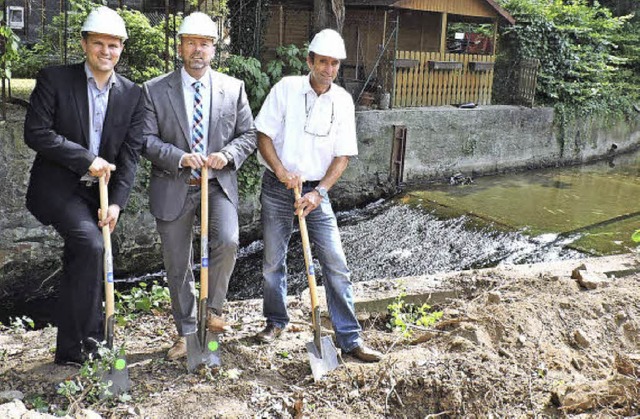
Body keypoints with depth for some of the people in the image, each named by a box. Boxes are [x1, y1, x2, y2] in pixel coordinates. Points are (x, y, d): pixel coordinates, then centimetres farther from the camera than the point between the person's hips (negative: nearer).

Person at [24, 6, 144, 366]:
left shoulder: (132, 94, 3)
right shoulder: (55, 79, -6)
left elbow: (131, 153, -2)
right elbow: (36, 133, -12)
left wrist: (117, 202, -12)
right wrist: (86, 158, -19)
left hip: (99, 191, 4)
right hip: (58, 186, -4)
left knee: (80, 264, 12)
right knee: (91, 246, -25)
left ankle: (71, 349, 25)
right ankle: (87, 339, -10)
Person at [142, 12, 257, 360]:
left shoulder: (233, 88, 3)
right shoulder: (154, 90, -1)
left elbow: (248, 134, 6)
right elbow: (146, 139, -5)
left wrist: (228, 154, -14)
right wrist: (180, 157, -22)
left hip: (219, 184, 0)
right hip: (172, 188, 0)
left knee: (227, 242, -23)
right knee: (176, 264, 7)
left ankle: (213, 308, 5)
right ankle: (186, 333, 26)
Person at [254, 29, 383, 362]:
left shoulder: (343, 101, 0)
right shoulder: (286, 88, -5)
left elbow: (343, 155, -2)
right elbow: (263, 135, -5)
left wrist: (319, 192, -14)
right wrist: (281, 172, -19)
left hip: (316, 191, 1)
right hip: (278, 188, -1)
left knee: (336, 264, -3)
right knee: (273, 262, 9)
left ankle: (350, 338, 6)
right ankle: (276, 321, 33)